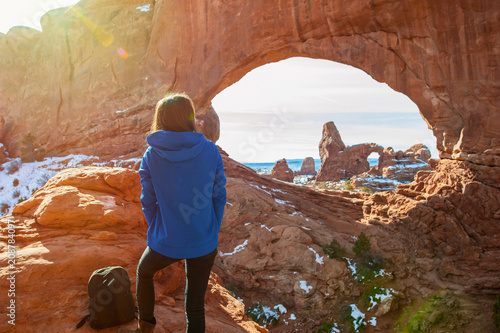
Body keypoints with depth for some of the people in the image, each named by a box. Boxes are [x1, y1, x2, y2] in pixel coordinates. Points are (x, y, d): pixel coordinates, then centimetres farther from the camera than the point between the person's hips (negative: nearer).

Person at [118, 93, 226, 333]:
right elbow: (219, 197, -4)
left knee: (144, 272, 33)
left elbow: (148, 202, -2)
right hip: (204, 243, 1)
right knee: (196, 304, 17)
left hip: (167, 243, 0)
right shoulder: (210, 151, -10)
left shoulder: (151, 157, -10)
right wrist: (213, 233, 9)